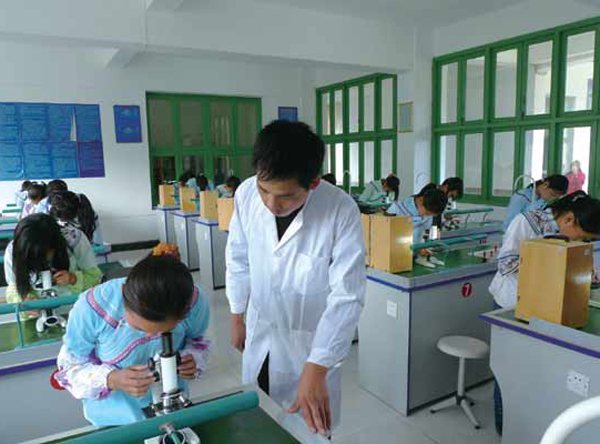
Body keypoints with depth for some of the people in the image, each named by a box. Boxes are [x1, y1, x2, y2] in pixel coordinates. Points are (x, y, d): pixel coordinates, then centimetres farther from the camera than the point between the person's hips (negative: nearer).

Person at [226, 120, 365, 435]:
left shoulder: (342, 211, -26)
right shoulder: (246, 193, -15)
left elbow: (347, 296, -25)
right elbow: (238, 258, 1)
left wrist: (316, 370, -29)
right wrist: (236, 316, 10)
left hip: (312, 341, -3)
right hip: (260, 332, 4)